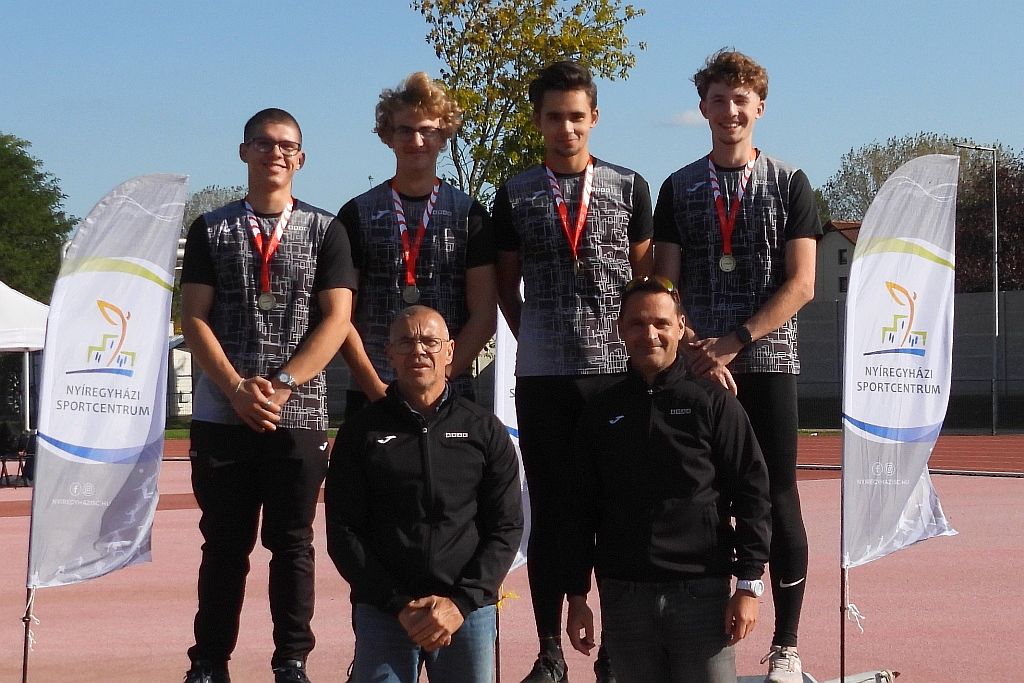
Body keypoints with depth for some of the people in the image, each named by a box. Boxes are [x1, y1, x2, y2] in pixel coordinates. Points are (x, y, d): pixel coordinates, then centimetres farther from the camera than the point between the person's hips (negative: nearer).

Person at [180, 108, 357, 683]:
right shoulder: (211, 230, 9)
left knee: (292, 543, 4)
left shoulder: (326, 231, 6)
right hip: (222, 414, 1)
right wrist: (238, 388, -11)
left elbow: (337, 319, -2)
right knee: (224, 543, 5)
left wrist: (281, 386, -13)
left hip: (299, 414, -1)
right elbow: (194, 318, 2)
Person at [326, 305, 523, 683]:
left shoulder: (486, 431, 8)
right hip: (383, 609, 0)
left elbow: (507, 529, 4)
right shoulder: (362, 431, 6)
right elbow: (342, 532, 3)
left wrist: (460, 602, -9)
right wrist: (399, 605, -8)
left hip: (468, 608, 1)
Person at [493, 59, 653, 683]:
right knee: (549, 513, 3)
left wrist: (640, 339, 4)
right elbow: (506, 285, 14)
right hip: (542, 375, 1)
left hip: (617, 370, 0)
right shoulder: (515, 196, 7)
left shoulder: (629, 187, 6)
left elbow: (646, 275, 11)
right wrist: (534, 340, 8)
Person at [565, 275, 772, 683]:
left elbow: (751, 491, -1)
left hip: (701, 592, -3)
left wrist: (749, 585, -6)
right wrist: (577, 596, 9)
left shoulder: (712, 402, 2)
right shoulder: (602, 412, 10)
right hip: (623, 597, 3)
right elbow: (583, 508, 12)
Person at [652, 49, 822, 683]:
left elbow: (800, 284, -3)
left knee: (779, 499, -1)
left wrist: (734, 341, -12)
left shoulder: (789, 184, 4)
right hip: (697, 367, 1)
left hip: (767, 362, -1)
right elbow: (665, 285, 5)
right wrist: (698, 349, -12)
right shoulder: (679, 188, 9)